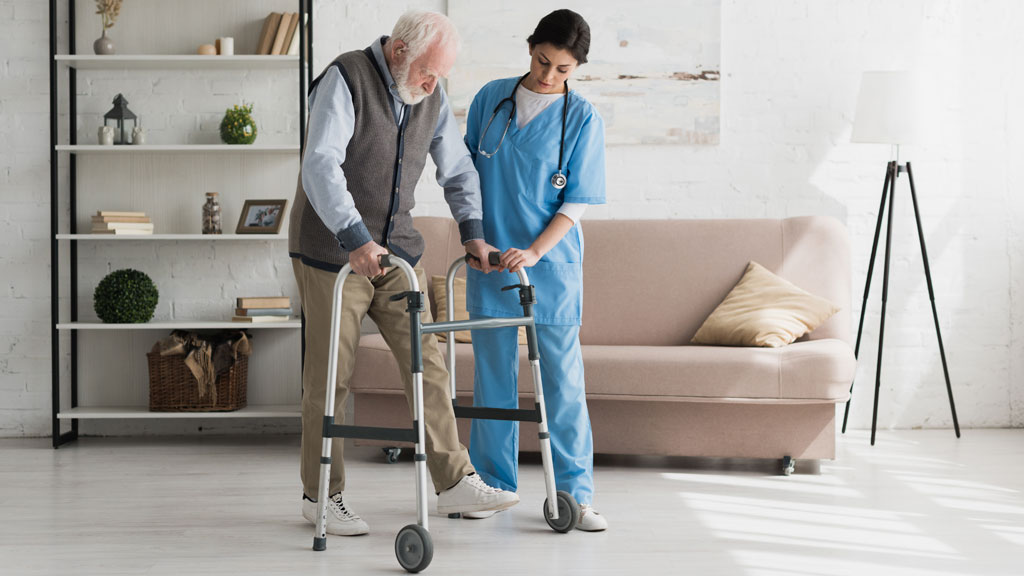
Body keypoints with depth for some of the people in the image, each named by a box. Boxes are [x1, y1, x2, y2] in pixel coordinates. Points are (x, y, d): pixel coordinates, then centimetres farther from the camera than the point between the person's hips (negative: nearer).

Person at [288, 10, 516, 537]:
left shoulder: (432, 98, 5)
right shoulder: (345, 79, -16)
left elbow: (457, 170, 18)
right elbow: (320, 165, -27)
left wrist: (472, 230, 5)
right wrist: (355, 238, -35)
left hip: (395, 249, 6)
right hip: (333, 251, -6)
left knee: (426, 362, 0)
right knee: (330, 377, 0)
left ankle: (454, 482, 3)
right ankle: (321, 496, 12)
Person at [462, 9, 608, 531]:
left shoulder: (582, 118, -3)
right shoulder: (491, 98, 5)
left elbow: (576, 201, -6)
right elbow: (467, 171, 13)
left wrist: (535, 252, -17)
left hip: (552, 264, -2)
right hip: (490, 261, 2)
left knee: (563, 379, -2)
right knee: (493, 377, 7)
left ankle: (574, 492, 6)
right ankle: (494, 486, 18)